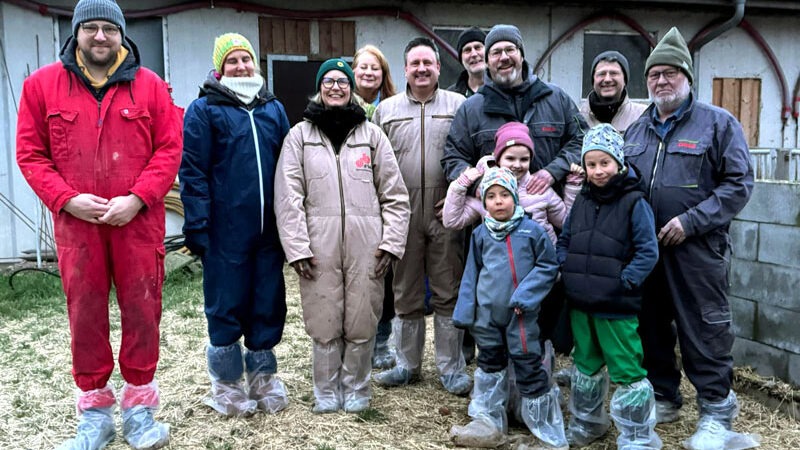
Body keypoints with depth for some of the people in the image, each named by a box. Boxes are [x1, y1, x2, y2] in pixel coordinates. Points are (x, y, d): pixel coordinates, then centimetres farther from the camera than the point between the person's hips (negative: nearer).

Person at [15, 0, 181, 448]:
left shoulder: (150, 85, 6)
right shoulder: (42, 84, 8)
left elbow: (170, 149, 1)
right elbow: (30, 153, 6)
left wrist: (137, 198, -11)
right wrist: (67, 199, -8)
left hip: (138, 222, 0)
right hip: (76, 222, 1)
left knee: (142, 310, 3)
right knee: (85, 314, 6)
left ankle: (139, 407, 19)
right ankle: (95, 413, 21)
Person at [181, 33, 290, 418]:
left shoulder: (273, 108, 13)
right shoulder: (204, 110, -2)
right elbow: (192, 172, -6)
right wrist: (197, 227, -12)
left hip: (269, 228, 5)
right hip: (225, 229, -4)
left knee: (269, 303, 11)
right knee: (226, 305, 6)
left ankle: (262, 376, 28)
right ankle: (226, 384, 23)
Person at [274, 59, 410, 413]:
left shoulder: (372, 134, 12)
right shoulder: (299, 135, 9)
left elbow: (395, 195, 9)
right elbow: (288, 197, 2)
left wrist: (391, 242, 0)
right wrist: (297, 248, -6)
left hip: (366, 246, 1)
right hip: (320, 246, 0)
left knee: (362, 323, 3)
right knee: (324, 324, 2)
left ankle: (355, 389, 23)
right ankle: (326, 392, 21)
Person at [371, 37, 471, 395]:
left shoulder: (459, 106, 7)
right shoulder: (386, 110, 11)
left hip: (445, 215, -1)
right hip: (402, 215, 2)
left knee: (448, 293, 4)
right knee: (405, 293, 10)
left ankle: (451, 367, 17)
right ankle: (407, 364, 24)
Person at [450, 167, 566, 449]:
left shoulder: (532, 230, -6)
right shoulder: (480, 234, 3)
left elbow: (548, 266, -3)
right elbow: (471, 274, 10)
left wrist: (525, 295, -14)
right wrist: (465, 311, 6)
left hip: (521, 314, -4)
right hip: (488, 313, 4)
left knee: (529, 368, 0)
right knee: (490, 364, 15)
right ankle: (488, 423, 30)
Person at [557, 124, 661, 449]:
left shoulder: (634, 202, -10)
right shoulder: (582, 201, 9)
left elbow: (648, 252, -12)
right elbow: (564, 240, 17)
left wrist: (623, 282, -18)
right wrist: (566, 270, 2)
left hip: (617, 307, -6)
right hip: (580, 303, 6)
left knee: (627, 372, 0)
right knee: (586, 366, 21)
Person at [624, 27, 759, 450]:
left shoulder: (717, 123, -2)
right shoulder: (636, 129, 14)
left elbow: (738, 183, -8)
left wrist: (691, 221, -17)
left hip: (696, 249, -5)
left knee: (703, 330, 0)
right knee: (651, 326, 14)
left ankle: (716, 412, 14)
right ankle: (663, 397, 30)